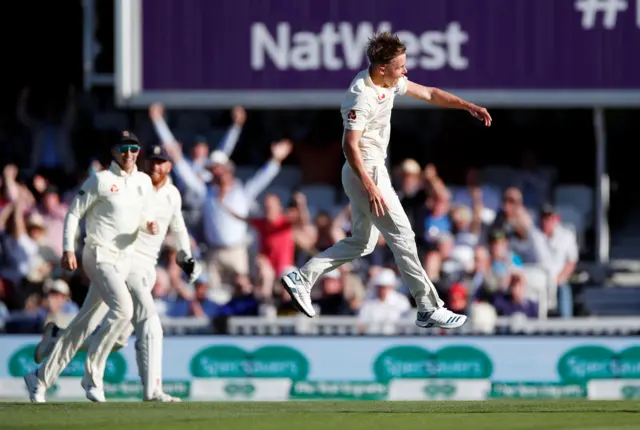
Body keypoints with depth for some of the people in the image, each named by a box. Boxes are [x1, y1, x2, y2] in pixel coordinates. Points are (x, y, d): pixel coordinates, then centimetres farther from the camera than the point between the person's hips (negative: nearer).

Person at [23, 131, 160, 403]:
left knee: (84, 322, 9)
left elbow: (144, 217, 20)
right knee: (123, 308, -26)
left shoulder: (144, 183, 12)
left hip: (125, 259, 6)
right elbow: (73, 214, -3)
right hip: (99, 255, -6)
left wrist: (149, 226, -5)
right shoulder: (100, 180, -6)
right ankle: (93, 376, -16)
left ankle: (41, 378, 18)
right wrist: (68, 250, -13)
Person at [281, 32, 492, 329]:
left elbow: (429, 94, 15)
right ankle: (429, 310, 0)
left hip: (373, 169, 10)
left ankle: (301, 278, 18)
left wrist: (469, 107, 8)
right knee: (402, 237, -5)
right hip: (365, 173, -10)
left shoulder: (389, 82, 4)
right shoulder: (362, 96, -24)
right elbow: (350, 145, -27)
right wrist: (370, 187, -31)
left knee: (362, 242, 17)